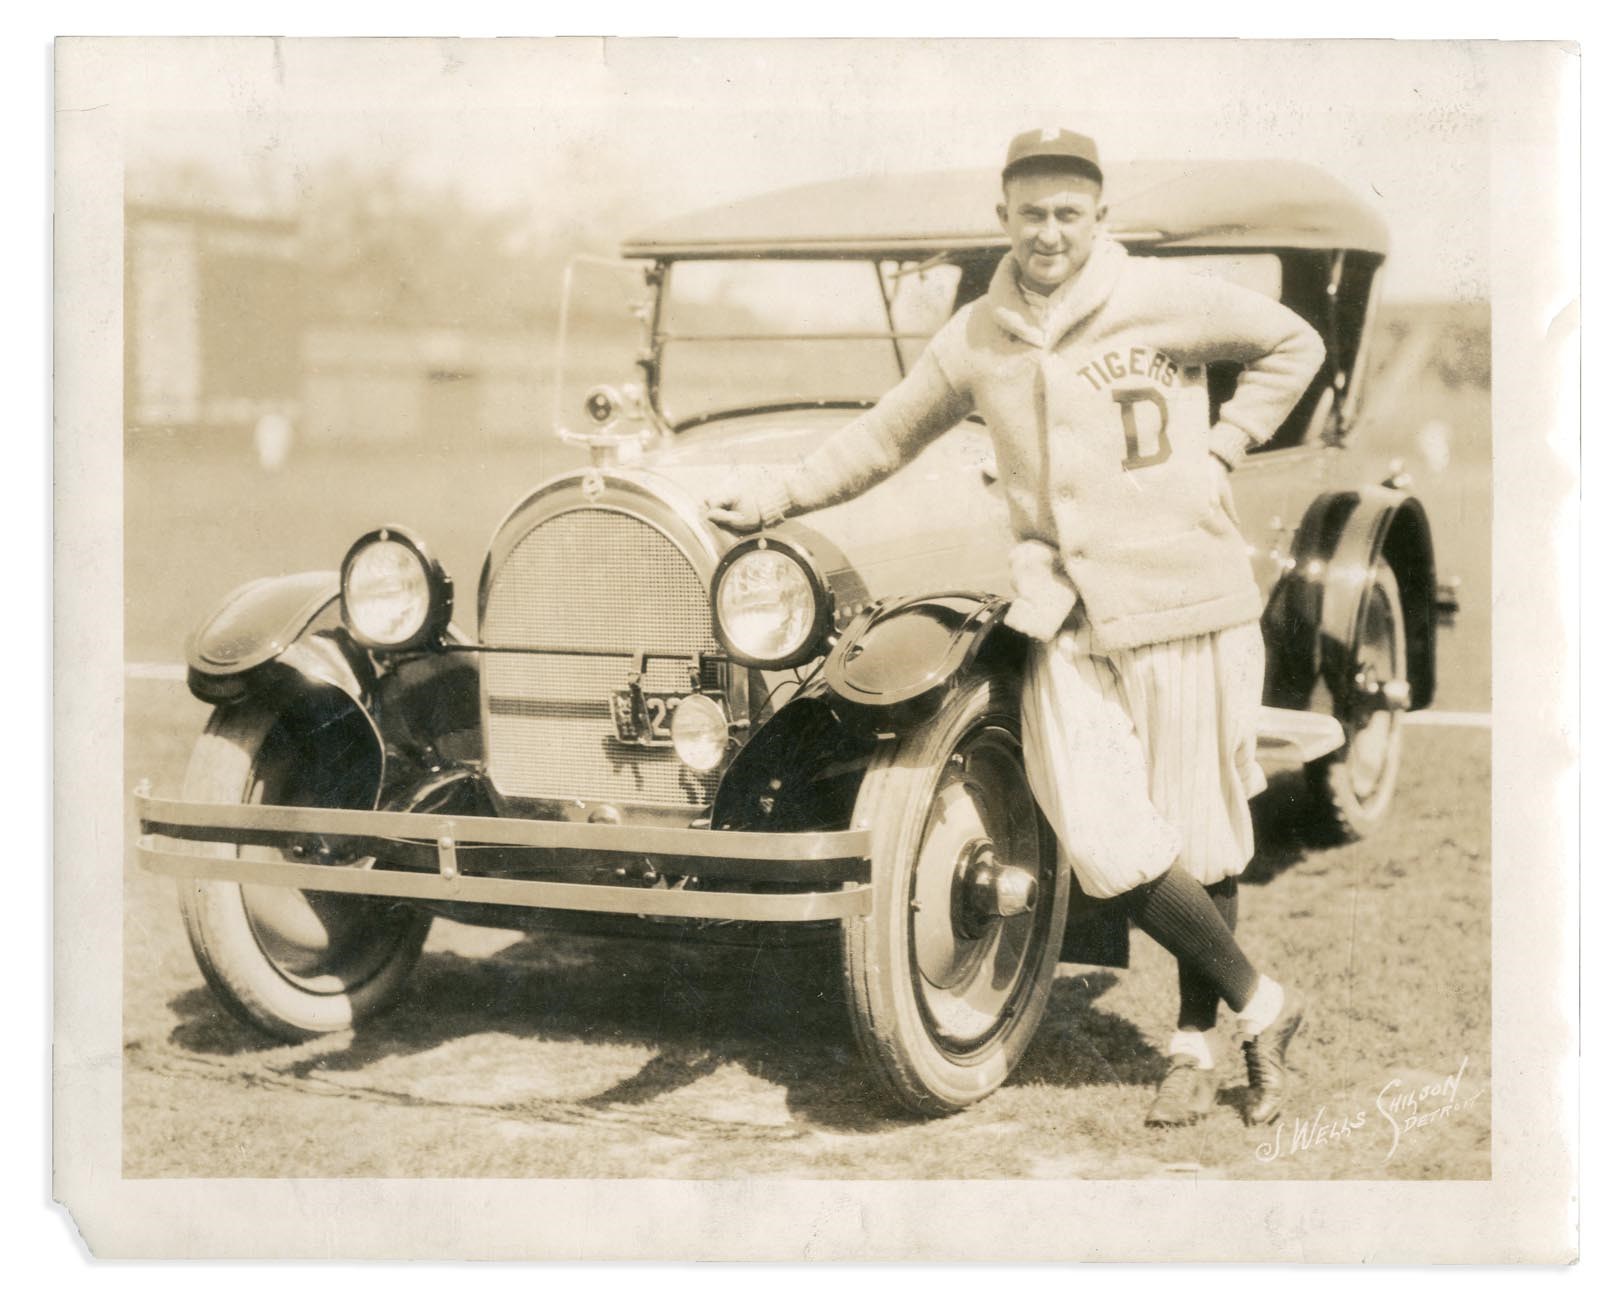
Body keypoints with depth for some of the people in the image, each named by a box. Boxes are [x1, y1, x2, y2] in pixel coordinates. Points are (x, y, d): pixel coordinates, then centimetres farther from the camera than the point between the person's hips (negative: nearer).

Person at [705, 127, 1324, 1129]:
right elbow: (884, 437, 18)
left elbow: (1294, 344, 9)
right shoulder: (974, 340, 7)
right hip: (1065, 618, 3)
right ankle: (1260, 1004, 12)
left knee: (1201, 835, 6)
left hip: (1186, 601, -2)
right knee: (1108, 851, -8)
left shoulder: (1163, 299, -3)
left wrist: (1220, 447, 0)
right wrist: (774, 502, 14)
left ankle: (1198, 1044, 25)